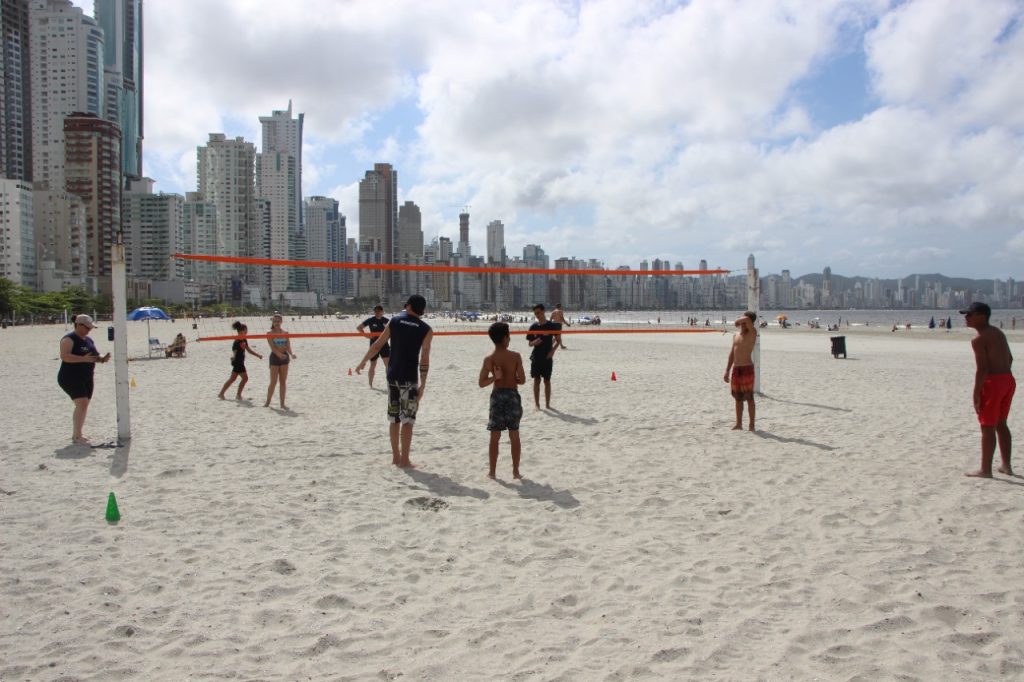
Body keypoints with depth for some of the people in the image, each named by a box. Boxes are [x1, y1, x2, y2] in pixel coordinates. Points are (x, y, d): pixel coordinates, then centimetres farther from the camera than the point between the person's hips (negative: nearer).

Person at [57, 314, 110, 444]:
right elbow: (64, 356, -25)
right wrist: (83, 359, -34)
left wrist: (102, 358, -3)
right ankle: (77, 436, -16)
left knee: (83, 406, 10)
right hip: (71, 378, -9)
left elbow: (95, 356, 19)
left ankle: (76, 435, 20)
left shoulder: (89, 340, 14)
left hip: (86, 378, 9)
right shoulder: (69, 339, -11)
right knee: (82, 404, -19)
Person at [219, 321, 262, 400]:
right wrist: (233, 356, -48)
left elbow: (248, 350, 18)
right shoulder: (236, 342, -19)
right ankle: (238, 395, 2)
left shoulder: (244, 340, 8)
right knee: (245, 378, -6)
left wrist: (258, 355, 18)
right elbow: (234, 352, -26)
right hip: (237, 363, -9)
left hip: (240, 363, 9)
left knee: (232, 379, 13)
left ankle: (221, 393, 19)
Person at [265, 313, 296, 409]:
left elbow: (288, 346, 1)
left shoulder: (285, 333, 6)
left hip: (284, 357, 3)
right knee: (273, 382, -3)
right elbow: (272, 347, -16)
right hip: (274, 357, -3)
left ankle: (282, 403, 10)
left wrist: (291, 354, -19)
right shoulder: (270, 334, -4)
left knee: (283, 381, 5)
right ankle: (267, 402, 12)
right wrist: (279, 354, -33)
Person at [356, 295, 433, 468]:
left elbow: (377, 345, 7)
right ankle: (404, 460, 3)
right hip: (409, 379, -4)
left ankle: (396, 456, 24)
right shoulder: (426, 330, -4)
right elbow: (424, 360, -8)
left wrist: (363, 362, 19)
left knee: (394, 418, 14)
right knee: (407, 420, 1)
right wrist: (422, 386, -4)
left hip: (392, 376, 4)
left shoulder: (394, 321, 5)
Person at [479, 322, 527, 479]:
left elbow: (482, 383, -10)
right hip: (513, 395, 0)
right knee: (514, 436, 10)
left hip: (497, 396, 0)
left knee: (495, 437, 7)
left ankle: (492, 471, 11)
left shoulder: (489, 359, -6)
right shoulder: (515, 356, -8)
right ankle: (516, 471, 14)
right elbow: (522, 380, -7)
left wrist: (495, 378, -1)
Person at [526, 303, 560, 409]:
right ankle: (537, 404, 10)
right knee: (536, 381, 4)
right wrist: (540, 339, -16)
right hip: (536, 357, 1)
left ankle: (547, 404, 15)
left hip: (547, 357, -1)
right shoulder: (533, 326, 1)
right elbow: (530, 344, 3)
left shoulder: (551, 325, -4)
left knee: (547, 381, 6)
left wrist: (552, 351, -8)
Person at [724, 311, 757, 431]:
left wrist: (737, 320, -6)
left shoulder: (752, 333, -7)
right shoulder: (736, 335, 14)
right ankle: (739, 423, 19)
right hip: (736, 369, 6)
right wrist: (727, 370, 14)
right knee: (738, 398, 11)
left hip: (747, 369, -6)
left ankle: (752, 424, 4)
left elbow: (747, 319, -26)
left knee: (749, 398, -2)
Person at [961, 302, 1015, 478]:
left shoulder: (978, 340, -15)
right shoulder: (998, 333, 13)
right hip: (1008, 380, 9)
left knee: (987, 427, -2)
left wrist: (976, 394, -16)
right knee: (1001, 424, 20)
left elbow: (982, 369, -19)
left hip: (993, 383, -9)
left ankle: (985, 469, 3)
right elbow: (1009, 358, 19)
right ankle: (1006, 466, 27)